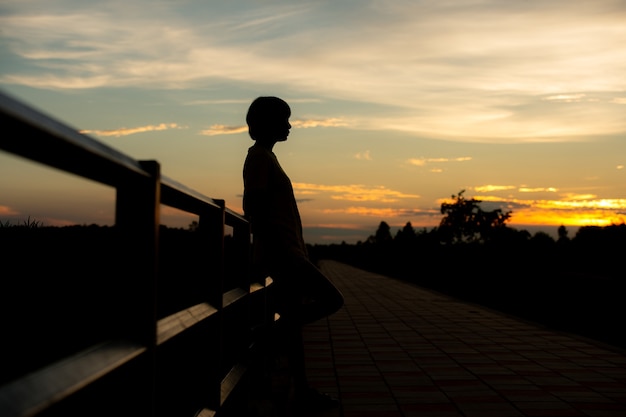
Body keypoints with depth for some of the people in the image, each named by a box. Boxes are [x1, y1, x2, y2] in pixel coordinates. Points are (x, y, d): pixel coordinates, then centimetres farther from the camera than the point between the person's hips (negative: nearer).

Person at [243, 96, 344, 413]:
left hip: (287, 251, 10)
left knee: (294, 321, 9)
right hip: (281, 252, -10)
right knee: (332, 300, -10)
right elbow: (254, 209, -18)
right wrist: (276, 253, -22)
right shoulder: (259, 156, -9)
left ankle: (302, 391, 15)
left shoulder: (266, 157, 21)